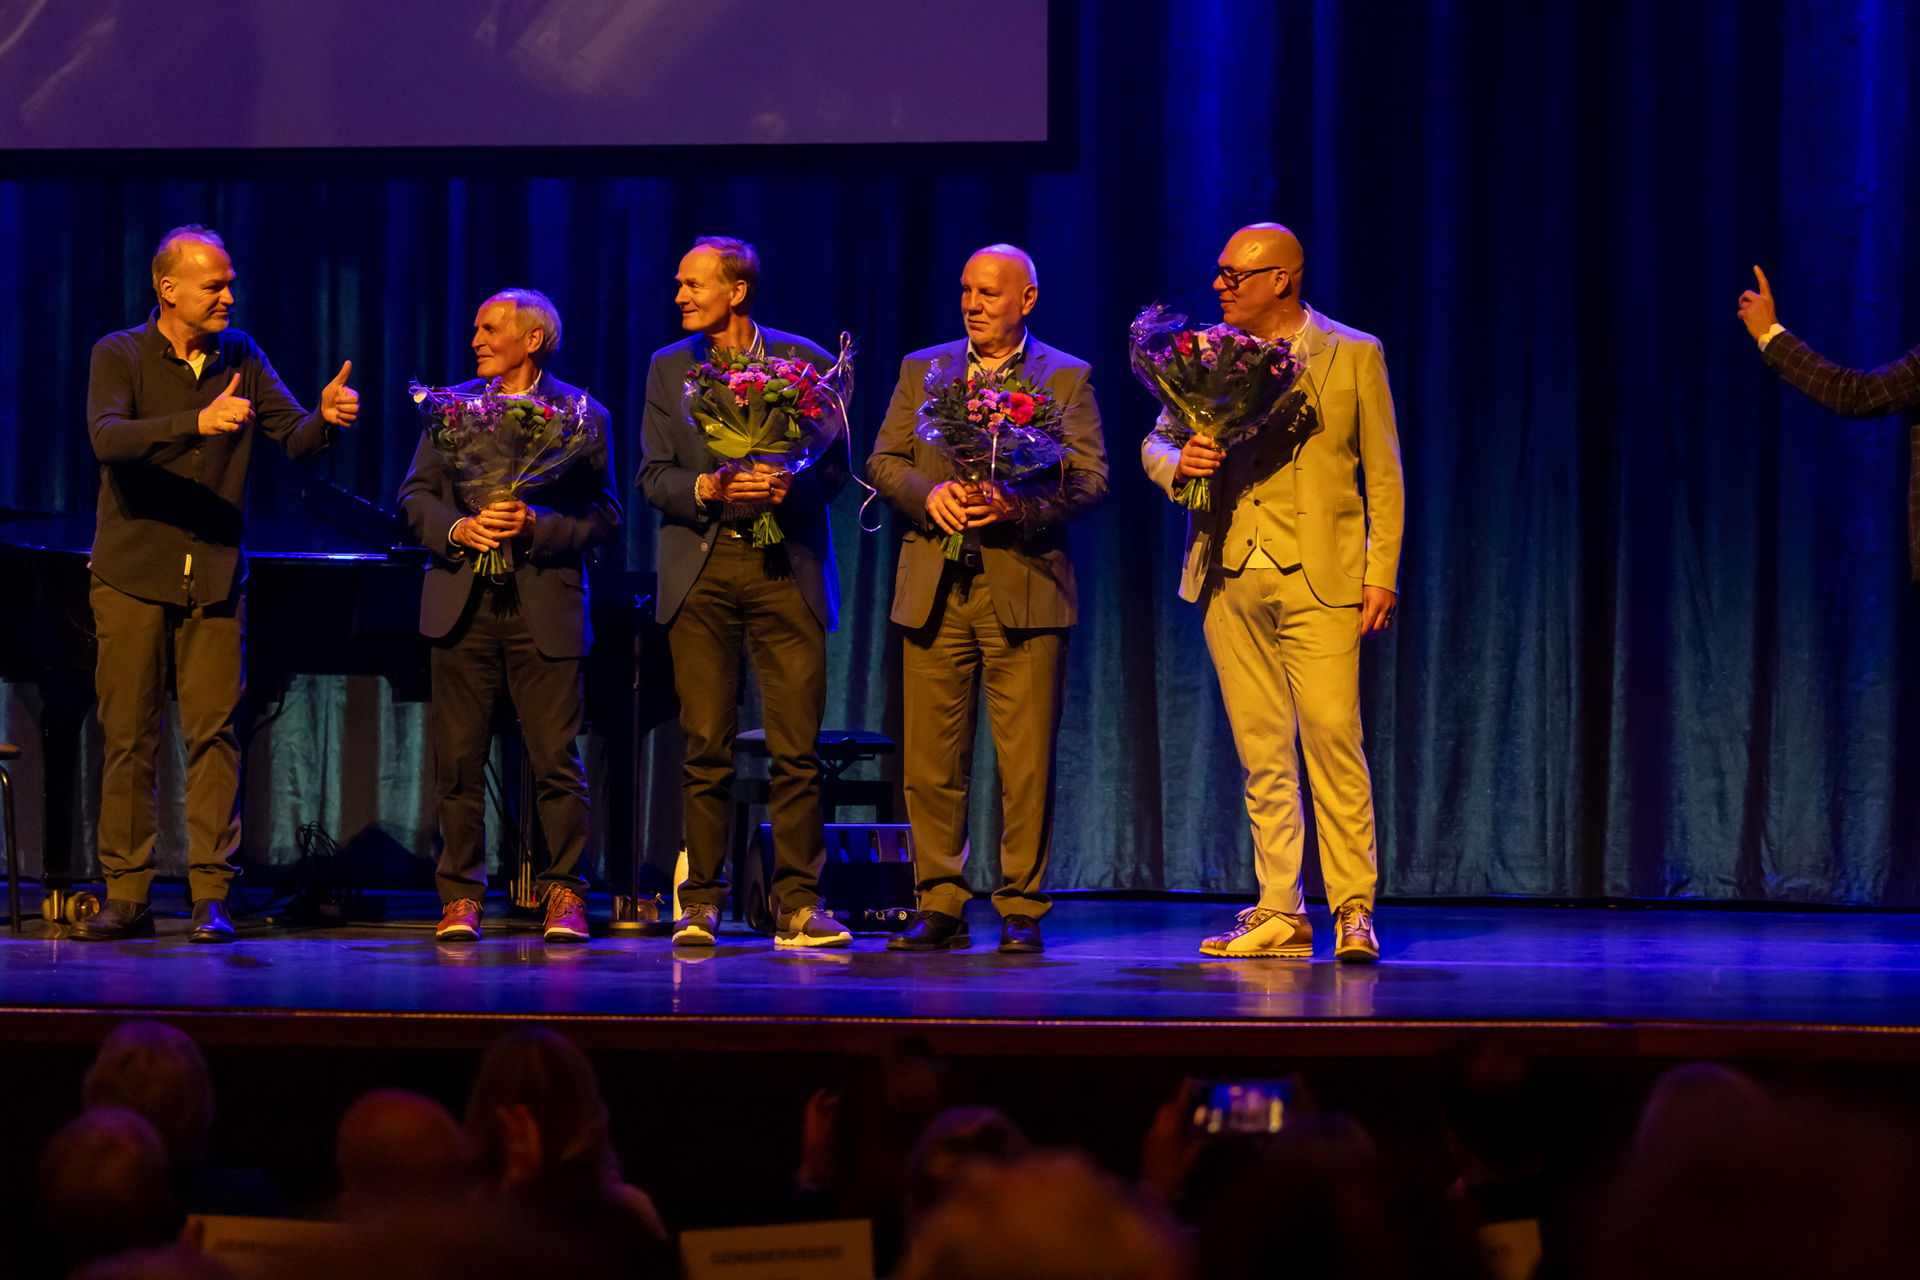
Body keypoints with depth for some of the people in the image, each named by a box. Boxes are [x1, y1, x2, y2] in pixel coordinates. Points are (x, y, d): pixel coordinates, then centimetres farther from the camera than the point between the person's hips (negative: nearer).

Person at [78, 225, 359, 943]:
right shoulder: (119, 356, -4)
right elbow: (108, 439, -21)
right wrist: (196, 423, -35)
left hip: (216, 577, 2)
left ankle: (211, 896, -1)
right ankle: (126, 897, 9)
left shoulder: (241, 358, 7)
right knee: (127, 737, 2)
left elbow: (293, 439, 0)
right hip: (133, 577, -2)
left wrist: (326, 418, -22)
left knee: (213, 731, -3)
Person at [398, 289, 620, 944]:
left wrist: (534, 524, -15)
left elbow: (604, 517, -1)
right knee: (458, 760, 3)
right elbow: (415, 497, 9)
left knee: (556, 761, -3)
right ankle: (460, 896, 11)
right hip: (463, 603, 3)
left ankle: (564, 893, 8)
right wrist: (458, 529, -9)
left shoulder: (583, 416, 3)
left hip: (544, 606, -2)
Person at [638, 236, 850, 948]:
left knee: (796, 749, -4)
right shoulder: (668, 369, 11)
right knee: (706, 748, 1)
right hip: (700, 570, 2)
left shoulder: (805, 362, 4)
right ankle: (701, 904, 8)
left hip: (785, 568, -1)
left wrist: (789, 486, -17)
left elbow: (835, 465, 4)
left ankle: (797, 906, 1)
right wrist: (709, 487, -13)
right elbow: (653, 476, 7)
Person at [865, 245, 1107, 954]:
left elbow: (1090, 478, -3)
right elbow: (883, 462, 11)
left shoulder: (1067, 378, 6)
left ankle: (1020, 909, 5)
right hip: (935, 589, 3)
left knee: (1026, 765, -3)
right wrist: (929, 493, -10)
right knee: (931, 761, 3)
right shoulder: (922, 370, 15)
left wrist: (1017, 506, -18)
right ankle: (940, 904, 11)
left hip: (1024, 585, -3)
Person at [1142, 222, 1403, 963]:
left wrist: (1381, 574, -4)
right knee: (1262, 753, 5)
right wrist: (1179, 463, -10)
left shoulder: (1353, 356, 4)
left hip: (1319, 579, -3)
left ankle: (1353, 909, -3)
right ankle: (1279, 916, 10)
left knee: (1332, 738, -10)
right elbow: (1156, 445, 15)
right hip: (1231, 576, 3)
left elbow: (1383, 475, 3)